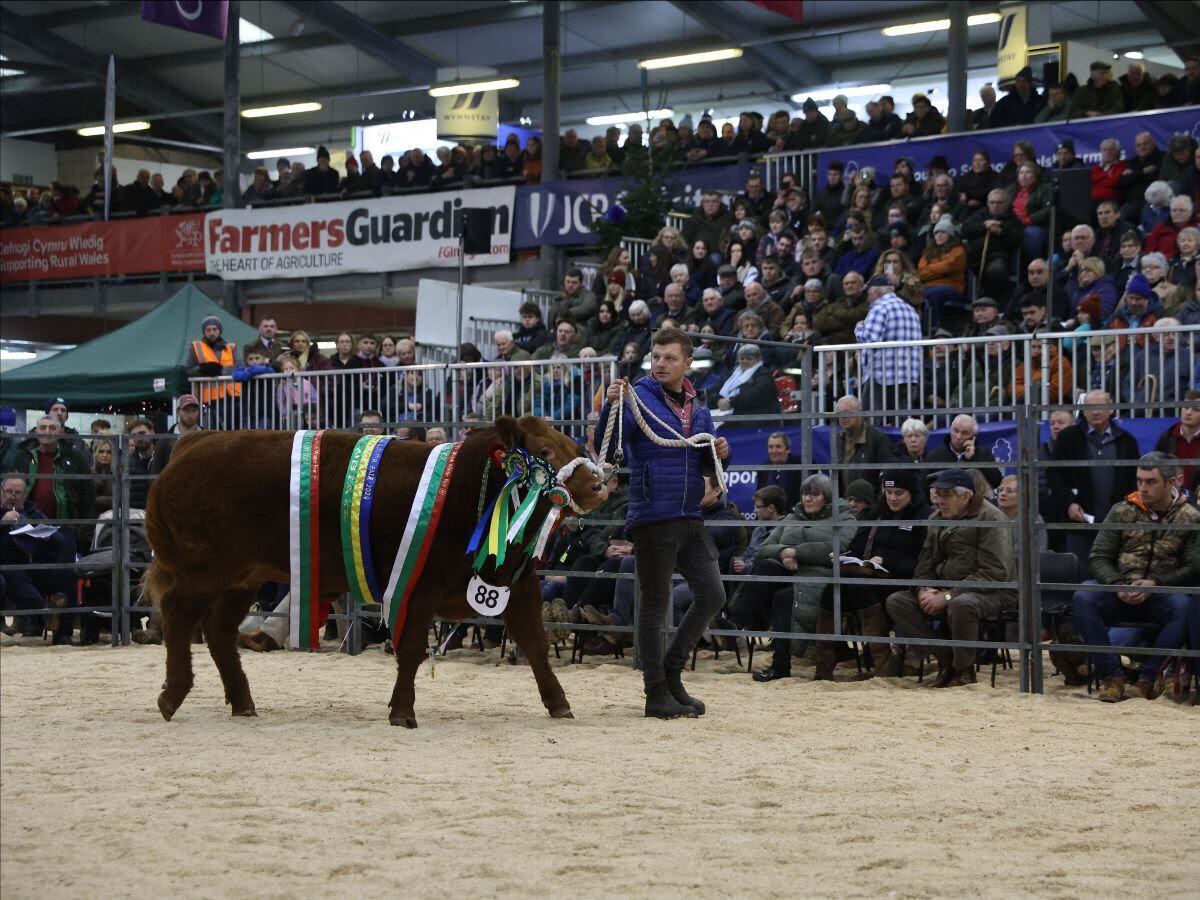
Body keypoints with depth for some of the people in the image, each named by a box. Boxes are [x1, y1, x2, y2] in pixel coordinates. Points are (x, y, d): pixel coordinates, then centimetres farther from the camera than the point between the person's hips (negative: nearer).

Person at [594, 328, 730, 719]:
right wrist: (610, 406, -34)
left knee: (711, 595, 4)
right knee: (655, 603, 1)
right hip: (653, 517, -6)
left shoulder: (697, 408, 13)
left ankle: (671, 671, 20)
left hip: (690, 517, 6)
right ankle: (656, 693, 9)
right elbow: (604, 447, -18)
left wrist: (719, 453, -1)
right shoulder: (639, 397, -6)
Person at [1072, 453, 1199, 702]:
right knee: (1082, 599, -28)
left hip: (1162, 594, -2)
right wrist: (1118, 586, -13)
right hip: (1120, 595, 2)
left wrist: (1154, 584, -17)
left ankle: (1147, 679, -30)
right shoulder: (1122, 511, 10)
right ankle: (1112, 677, -26)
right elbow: (1098, 558, 6)